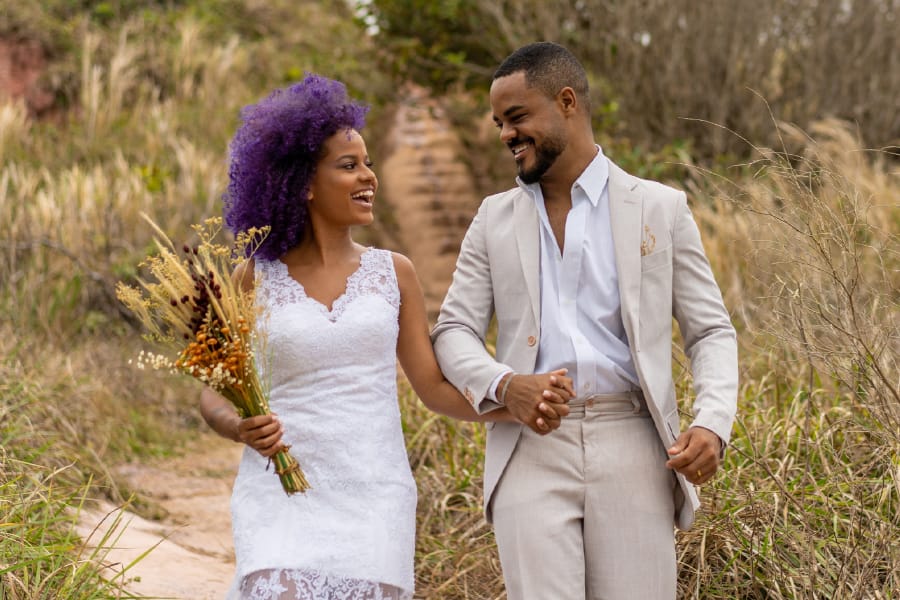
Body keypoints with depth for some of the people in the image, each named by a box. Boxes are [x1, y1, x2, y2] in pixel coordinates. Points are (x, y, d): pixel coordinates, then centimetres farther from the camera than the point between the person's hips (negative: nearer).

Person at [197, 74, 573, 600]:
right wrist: (244, 429, -16)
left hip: (374, 497, 2)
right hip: (282, 494, -2)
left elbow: (434, 388, 8)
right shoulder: (255, 279, 2)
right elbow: (215, 395, 6)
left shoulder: (393, 272, 7)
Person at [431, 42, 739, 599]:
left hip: (632, 449, -1)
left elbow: (712, 332, 8)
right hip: (530, 450, 1)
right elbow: (454, 331, 10)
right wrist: (502, 385, -13)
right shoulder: (495, 219, 14)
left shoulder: (660, 208, 8)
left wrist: (713, 424, -11)